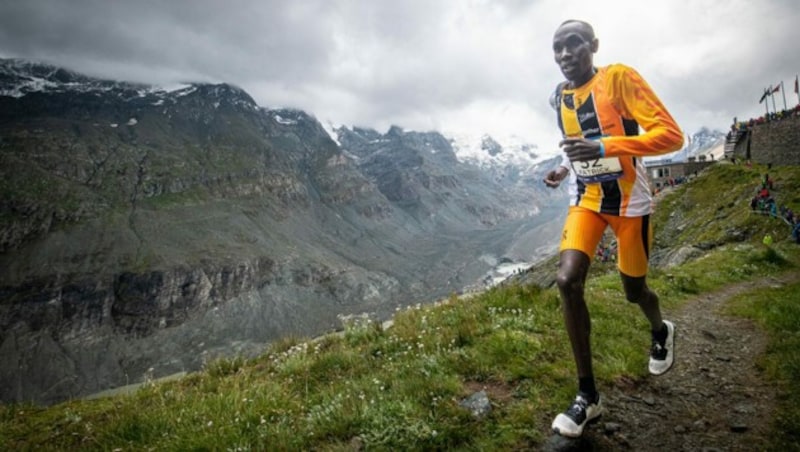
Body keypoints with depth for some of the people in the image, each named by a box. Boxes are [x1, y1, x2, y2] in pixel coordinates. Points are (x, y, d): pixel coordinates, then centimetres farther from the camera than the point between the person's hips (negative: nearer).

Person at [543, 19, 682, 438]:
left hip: (628, 201, -4)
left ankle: (661, 332, 51)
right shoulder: (559, 97, 4)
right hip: (585, 198, 4)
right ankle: (587, 394, -5)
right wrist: (564, 169, 1)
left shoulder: (619, 77, -14)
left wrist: (605, 148, -33)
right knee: (567, 280, -17)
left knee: (633, 291, 10)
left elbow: (671, 134, -20)